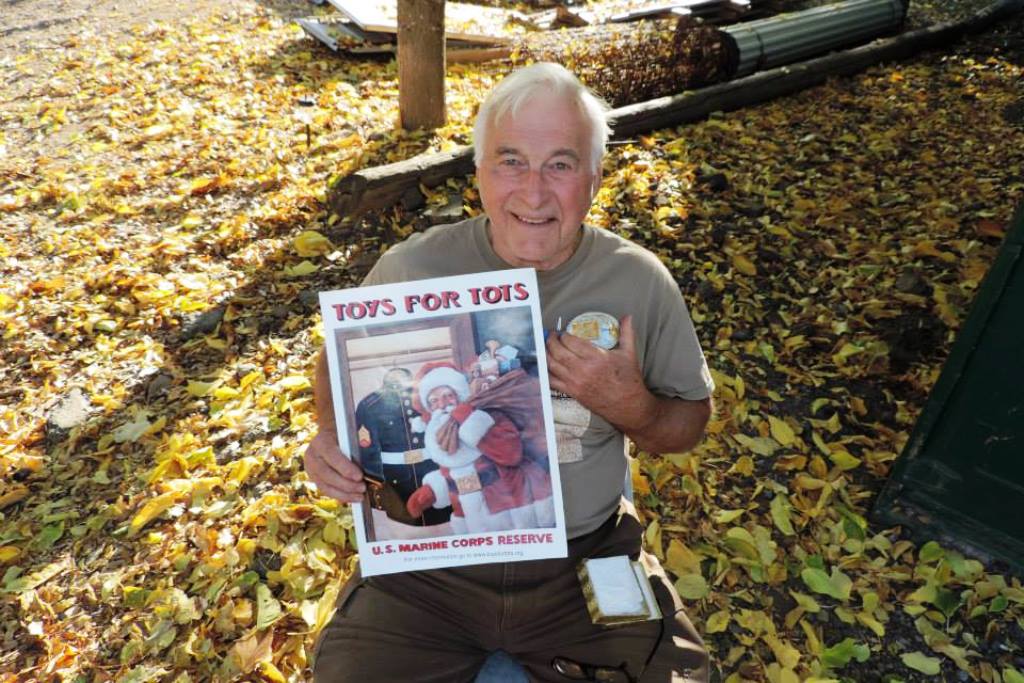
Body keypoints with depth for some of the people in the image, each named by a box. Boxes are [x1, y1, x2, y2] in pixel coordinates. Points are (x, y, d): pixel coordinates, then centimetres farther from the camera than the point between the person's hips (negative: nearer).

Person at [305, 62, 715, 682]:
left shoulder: (640, 281, -8)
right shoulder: (411, 268, -10)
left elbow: (691, 423, 3)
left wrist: (631, 407, -19)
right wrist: (333, 436, -14)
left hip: (585, 561, 1)